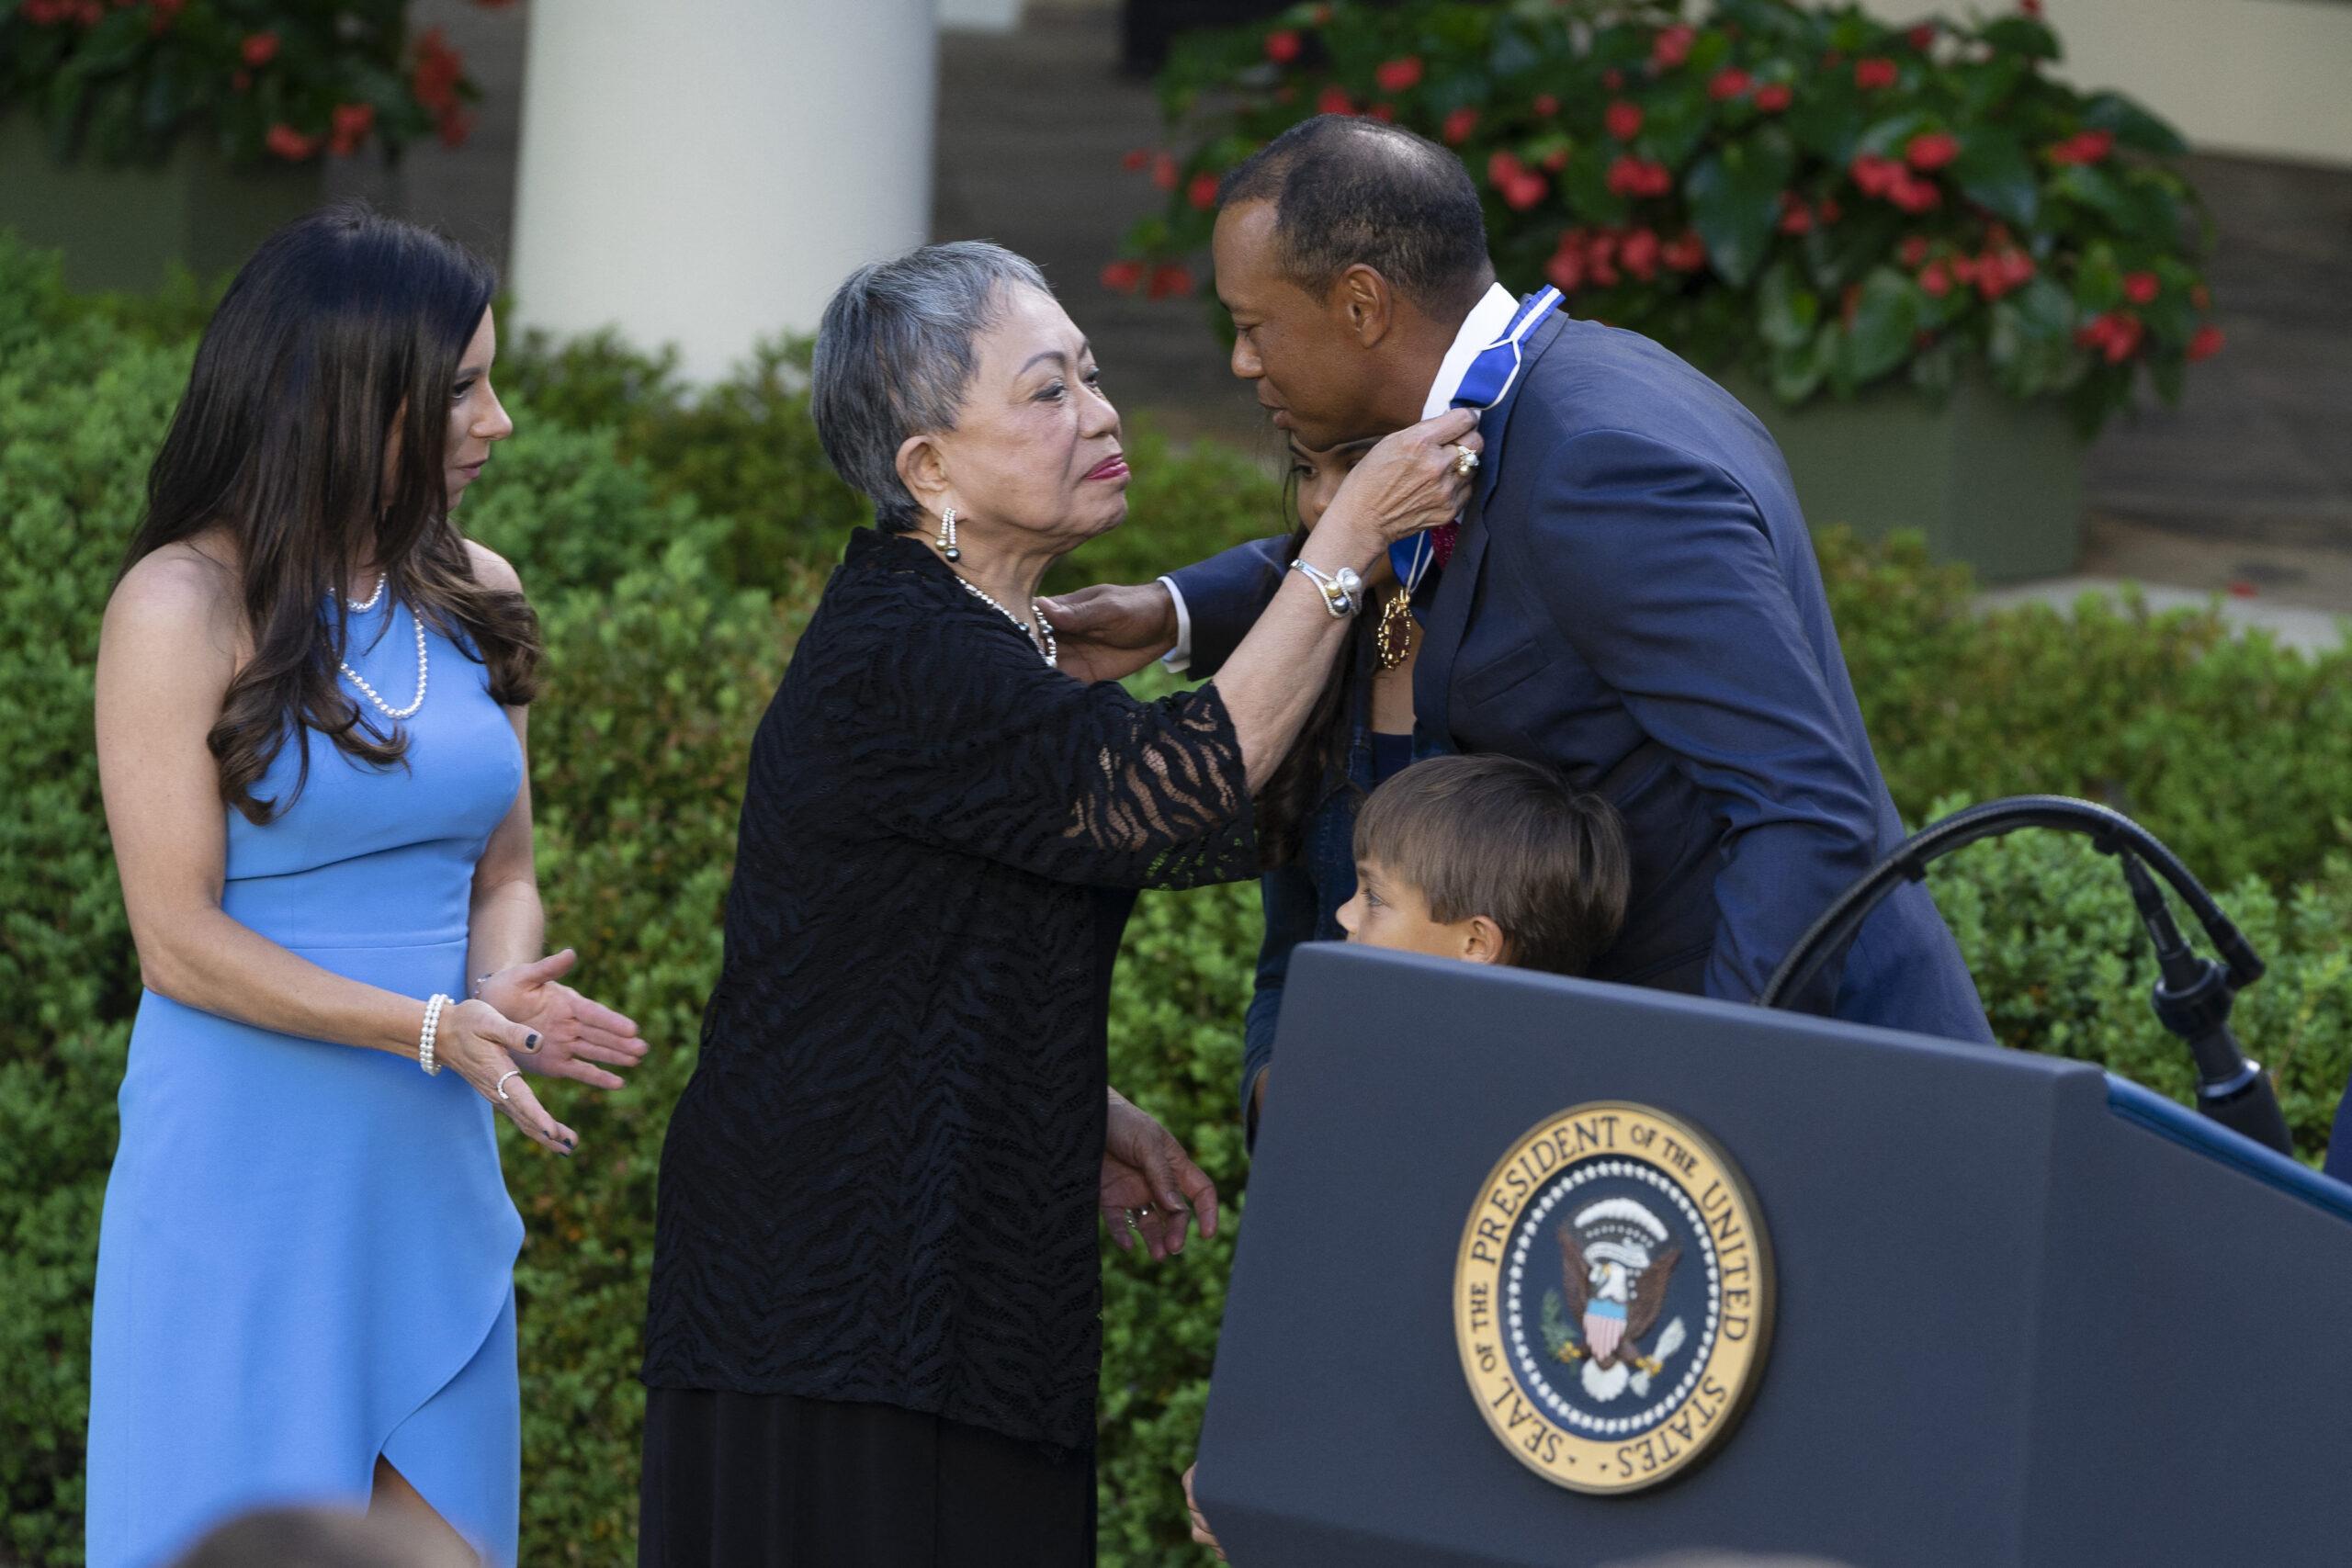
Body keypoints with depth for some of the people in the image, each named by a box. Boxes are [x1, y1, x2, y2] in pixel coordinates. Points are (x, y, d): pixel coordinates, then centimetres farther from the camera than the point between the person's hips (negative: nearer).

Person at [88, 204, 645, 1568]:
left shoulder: (474, 597, 9)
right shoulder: (185, 606, -9)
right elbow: (180, 941, -12)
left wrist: (507, 995, -8)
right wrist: (435, 1028, -20)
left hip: (431, 1183, 6)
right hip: (244, 1183, -6)